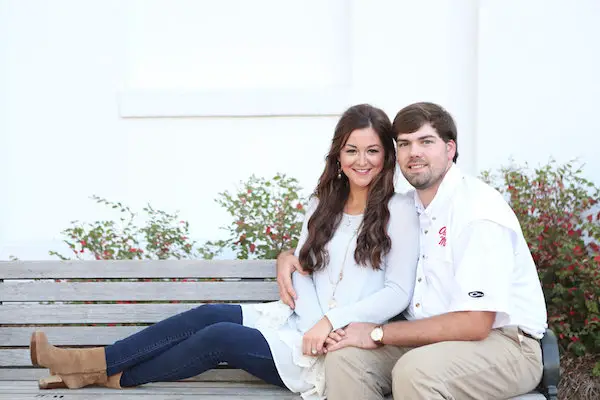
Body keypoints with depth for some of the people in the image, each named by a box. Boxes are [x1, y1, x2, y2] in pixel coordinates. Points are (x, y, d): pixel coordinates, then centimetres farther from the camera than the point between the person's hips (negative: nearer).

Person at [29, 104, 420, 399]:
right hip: (303, 321, 6)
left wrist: (331, 322, -20)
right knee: (210, 314, -12)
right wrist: (316, 325, -13)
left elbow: (398, 293, -12)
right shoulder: (323, 205, 12)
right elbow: (302, 273, 6)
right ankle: (92, 362, -6)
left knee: (220, 337, -17)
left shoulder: (400, 210, -7)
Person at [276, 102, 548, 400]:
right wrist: (291, 256, 5)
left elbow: (474, 324, -23)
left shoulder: (480, 210, -17)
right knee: (344, 357, -17)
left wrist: (378, 334, -18)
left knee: (414, 372, -35)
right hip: (430, 338, 7)